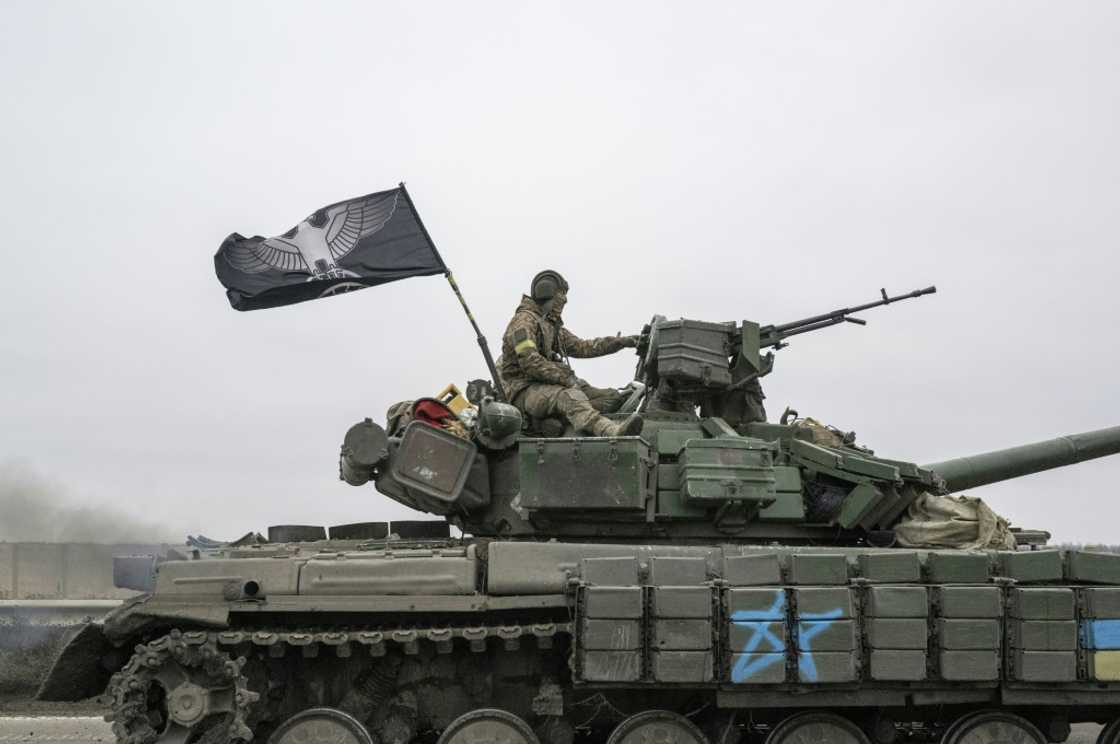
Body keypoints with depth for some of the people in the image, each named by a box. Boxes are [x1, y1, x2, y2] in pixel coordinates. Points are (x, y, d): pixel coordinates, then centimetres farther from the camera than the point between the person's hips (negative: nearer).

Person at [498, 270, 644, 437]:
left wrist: (621, 342, 19)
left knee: (613, 398, -4)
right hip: (524, 390, -10)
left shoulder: (551, 325, 25)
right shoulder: (523, 321, -7)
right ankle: (611, 431, -65)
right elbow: (530, 363, -19)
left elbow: (581, 347, 25)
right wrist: (566, 377, -21)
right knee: (570, 398, -39)